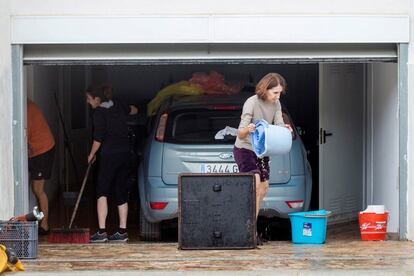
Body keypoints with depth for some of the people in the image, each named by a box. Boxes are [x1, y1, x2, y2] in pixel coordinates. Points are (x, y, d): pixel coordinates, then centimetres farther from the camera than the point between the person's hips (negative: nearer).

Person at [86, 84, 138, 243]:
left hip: (109, 155, -7)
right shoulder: (118, 107, 11)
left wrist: (91, 155, 0)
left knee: (102, 192, -4)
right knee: (121, 193, 10)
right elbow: (133, 110, 32)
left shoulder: (99, 112, -10)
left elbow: (98, 139, -13)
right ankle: (122, 231, 11)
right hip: (124, 154, 7)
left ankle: (102, 232, -12)